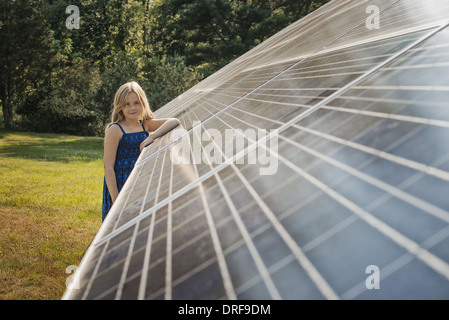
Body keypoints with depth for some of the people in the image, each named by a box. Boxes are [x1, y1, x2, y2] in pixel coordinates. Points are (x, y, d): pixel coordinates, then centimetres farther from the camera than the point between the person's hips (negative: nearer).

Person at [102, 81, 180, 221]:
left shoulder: (145, 124, 9)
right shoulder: (115, 130, -7)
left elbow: (174, 122, -2)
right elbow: (108, 166, -11)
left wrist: (151, 137, -16)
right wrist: (115, 199, -18)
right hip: (120, 185, -5)